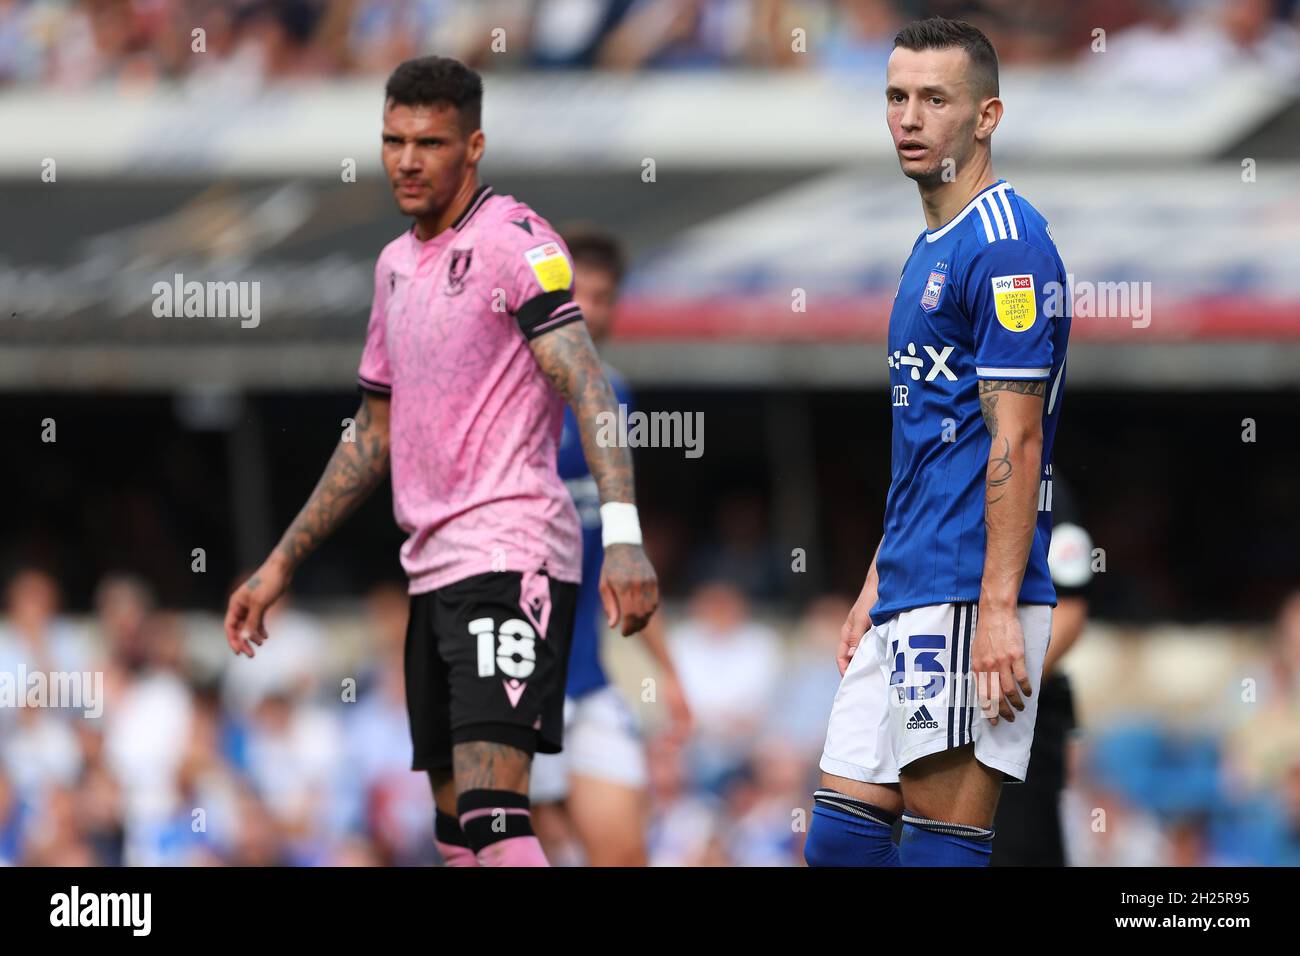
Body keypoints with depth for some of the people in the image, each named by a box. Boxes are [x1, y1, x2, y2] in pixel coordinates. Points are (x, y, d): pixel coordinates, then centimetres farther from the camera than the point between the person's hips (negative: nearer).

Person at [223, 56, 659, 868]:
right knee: (457, 829, 9)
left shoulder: (514, 240, -8)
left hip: (511, 555, -9)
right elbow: (375, 435, 27)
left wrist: (623, 533, -32)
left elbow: (586, 384, -19)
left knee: (492, 815, -20)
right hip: (432, 569, 9)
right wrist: (281, 566, 27)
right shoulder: (397, 264, 18)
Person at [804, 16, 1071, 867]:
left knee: (944, 839, -9)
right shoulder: (931, 251, 20)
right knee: (839, 837, 6)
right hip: (910, 596, 10)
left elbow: (1015, 444, -16)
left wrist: (998, 609, -21)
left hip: (967, 599, -10)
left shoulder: (1005, 246, -10)